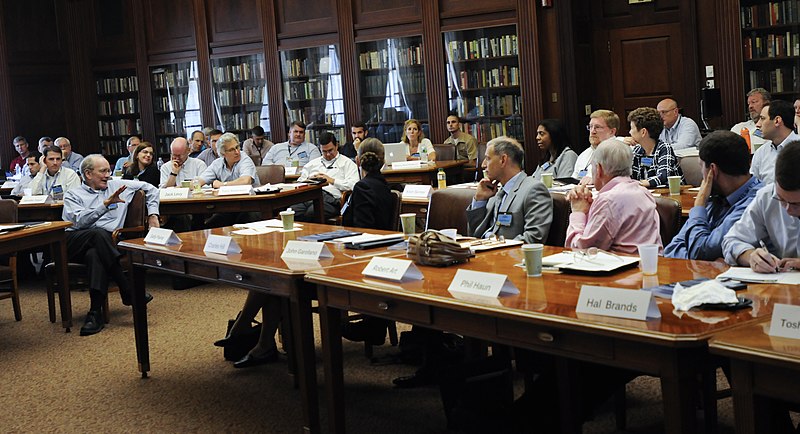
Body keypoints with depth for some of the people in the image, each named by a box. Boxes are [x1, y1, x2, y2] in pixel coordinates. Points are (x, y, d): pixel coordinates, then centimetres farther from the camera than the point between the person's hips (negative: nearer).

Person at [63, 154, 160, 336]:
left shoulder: (117, 185, 23)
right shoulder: (73, 195, 15)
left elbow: (151, 189, 31)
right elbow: (79, 221, -6)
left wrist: (152, 214, 20)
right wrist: (106, 204, -13)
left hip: (102, 243, 2)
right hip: (74, 243, -2)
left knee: (95, 254, -36)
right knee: (99, 233, -36)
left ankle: (96, 312, -40)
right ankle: (128, 292, -33)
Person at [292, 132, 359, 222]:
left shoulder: (347, 163, 17)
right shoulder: (312, 163, 32)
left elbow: (353, 185, 1)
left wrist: (332, 180, -4)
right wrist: (309, 180, 5)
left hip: (330, 197, -4)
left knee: (311, 213, -39)